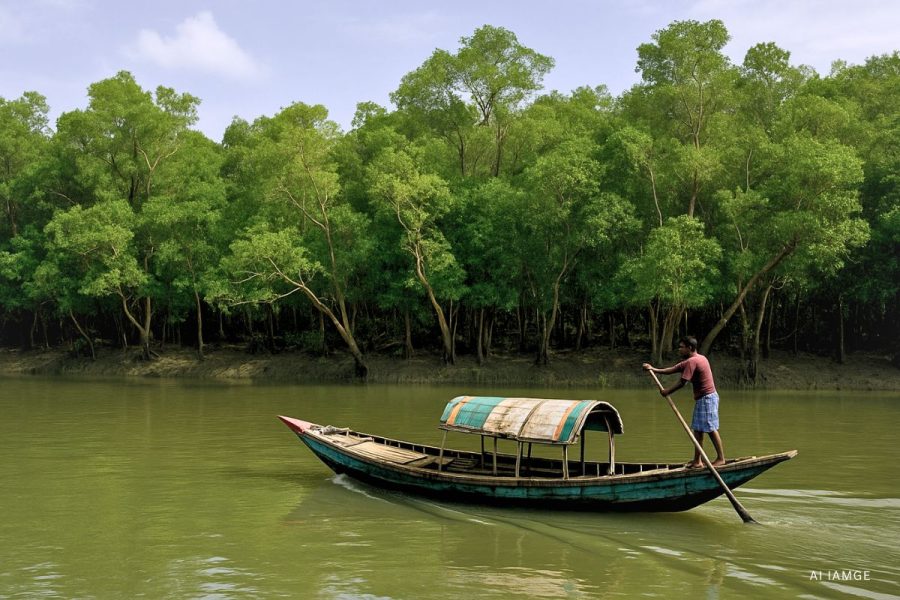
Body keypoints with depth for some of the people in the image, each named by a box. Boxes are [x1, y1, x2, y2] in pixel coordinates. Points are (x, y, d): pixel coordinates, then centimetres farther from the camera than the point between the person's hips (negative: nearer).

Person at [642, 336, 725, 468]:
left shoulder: (692, 361, -18)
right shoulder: (699, 358, 14)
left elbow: (681, 383, -19)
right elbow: (673, 369, 14)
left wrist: (667, 392, -6)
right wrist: (653, 369, 10)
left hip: (706, 398, -10)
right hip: (702, 399, 10)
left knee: (711, 429, -4)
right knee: (697, 430, 10)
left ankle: (721, 458, 3)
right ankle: (697, 461, 13)